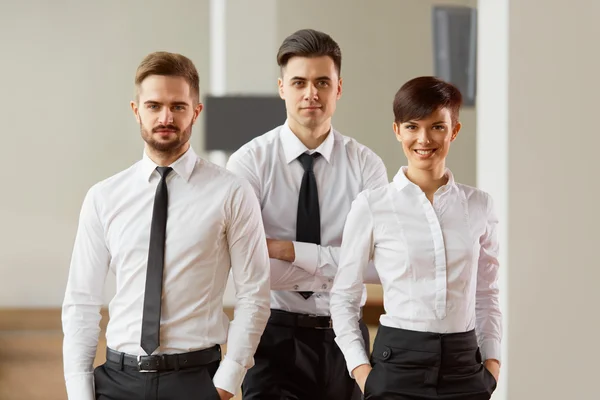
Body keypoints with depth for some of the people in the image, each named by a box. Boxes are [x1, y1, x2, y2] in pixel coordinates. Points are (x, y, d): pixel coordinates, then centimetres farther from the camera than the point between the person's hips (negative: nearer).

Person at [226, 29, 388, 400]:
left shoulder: (365, 165, -2)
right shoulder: (250, 162, -8)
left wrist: (292, 250, -19)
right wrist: (339, 265, -15)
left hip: (343, 337, 3)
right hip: (274, 335, -3)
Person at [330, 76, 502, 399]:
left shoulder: (478, 205, 5)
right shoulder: (371, 206, -3)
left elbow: (486, 293, 13)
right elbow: (343, 296, 2)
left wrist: (492, 359, 4)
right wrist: (360, 368, -5)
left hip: (464, 367, 2)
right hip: (399, 364, -2)